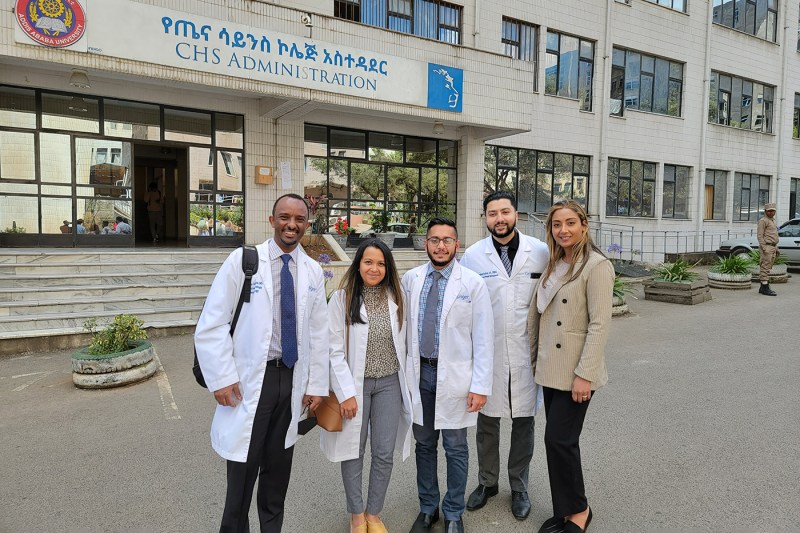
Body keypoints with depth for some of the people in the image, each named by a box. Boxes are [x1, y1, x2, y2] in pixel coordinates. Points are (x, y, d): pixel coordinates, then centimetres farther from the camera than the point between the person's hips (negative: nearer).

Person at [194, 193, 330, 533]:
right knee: (243, 468, 6)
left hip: (292, 379, 4)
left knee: (279, 467, 16)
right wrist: (222, 378, -12)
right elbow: (211, 324, -7)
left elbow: (319, 332, 8)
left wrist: (317, 384, 6)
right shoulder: (243, 260, -6)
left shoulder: (313, 270, 5)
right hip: (250, 380, -3)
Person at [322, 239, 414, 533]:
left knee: (384, 453, 8)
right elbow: (335, 350, -9)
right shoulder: (342, 298, -9)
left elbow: (402, 344, 5)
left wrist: (406, 384, 4)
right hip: (355, 384, -2)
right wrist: (346, 393, -12)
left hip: (389, 384, 3)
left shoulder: (396, 297, 1)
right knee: (354, 452, 11)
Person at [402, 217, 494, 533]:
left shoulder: (473, 283, -7)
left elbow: (483, 339, -7)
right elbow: (403, 325, 6)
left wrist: (480, 386, -10)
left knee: (455, 448, 10)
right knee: (424, 444, 16)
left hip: (454, 376, -3)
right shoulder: (410, 279, 3)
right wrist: (403, 372, 4)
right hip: (419, 372, 3)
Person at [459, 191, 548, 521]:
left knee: (523, 423, 14)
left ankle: (519, 487, 34)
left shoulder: (540, 252, -4)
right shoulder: (473, 255, -4)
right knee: (487, 421, 14)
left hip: (527, 352, 0)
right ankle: (487, 482, 36)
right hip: (487, 353, 0)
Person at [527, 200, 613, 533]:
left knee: (559, 439, -3)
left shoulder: (597, 265, -13)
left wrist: (584, 374, -19)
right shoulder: (553, 264, 10)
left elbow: (600, 324, -17)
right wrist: (536, 360, 12)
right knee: (559, 440, 13)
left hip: (575, 371, -7)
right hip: (550, 368, 7)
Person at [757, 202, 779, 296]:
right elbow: (760, 235, -14)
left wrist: (776, 248, 20)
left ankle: (762, 288, 13)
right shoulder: (763, 221, -8)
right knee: (765, 267, -10)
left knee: (767, 268, 9)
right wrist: (764, 248, -21)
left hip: (773, 247, 9)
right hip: (766, 247, -9)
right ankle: (765, 288, -10)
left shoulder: (773, 221, 20)